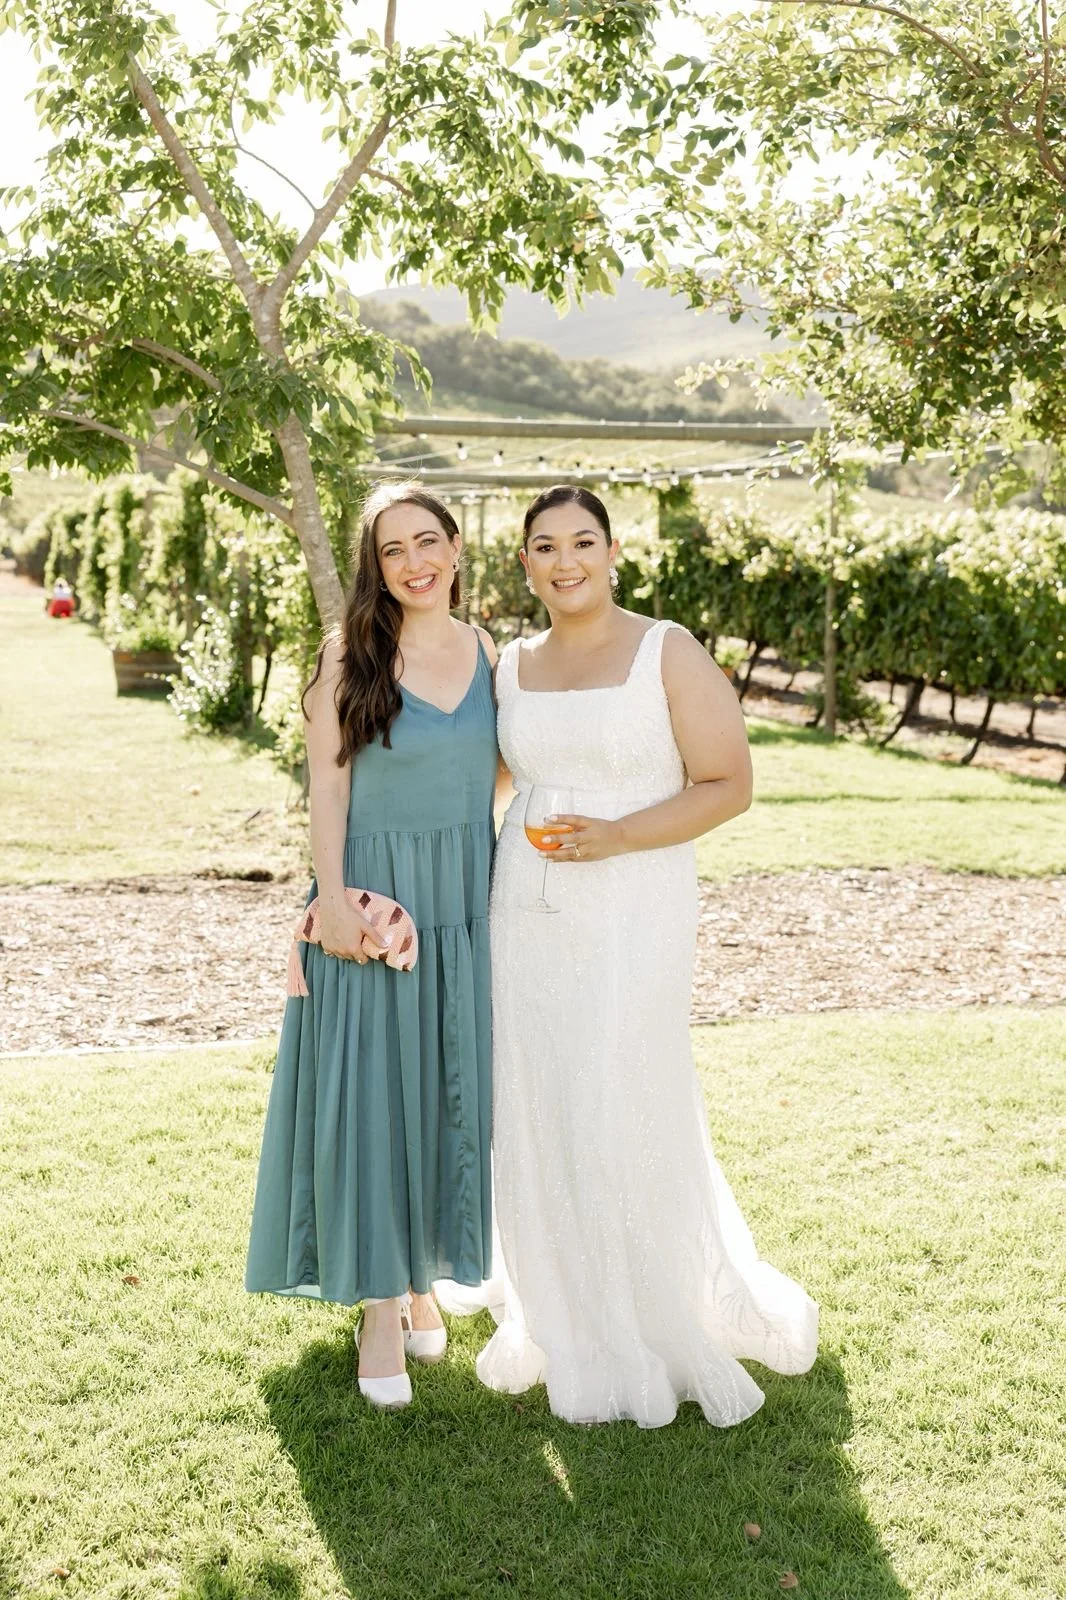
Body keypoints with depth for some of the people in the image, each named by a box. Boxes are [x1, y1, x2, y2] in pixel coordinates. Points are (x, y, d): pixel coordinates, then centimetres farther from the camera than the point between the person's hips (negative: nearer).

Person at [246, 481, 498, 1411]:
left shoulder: (485, 652, 6)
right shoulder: (351, 654, -5)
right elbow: (327, 785, -7)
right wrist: (334, 898, -14)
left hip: (466, 905, 4)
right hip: (374, 897, -4)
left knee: (449, 1092, 10)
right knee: (369, 1094, 0)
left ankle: (423, 1279, 29)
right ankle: (380, 1307, 13)